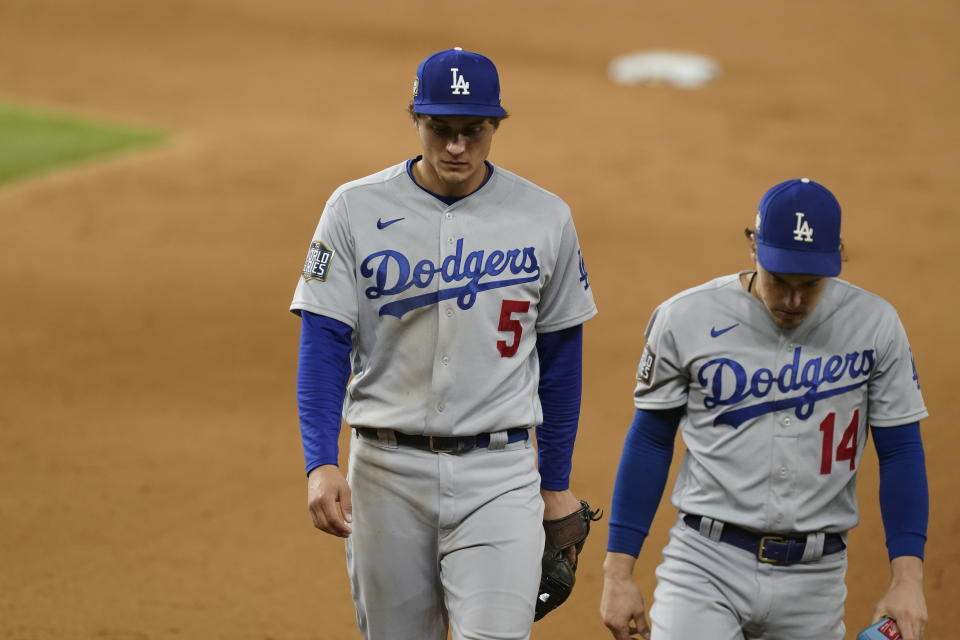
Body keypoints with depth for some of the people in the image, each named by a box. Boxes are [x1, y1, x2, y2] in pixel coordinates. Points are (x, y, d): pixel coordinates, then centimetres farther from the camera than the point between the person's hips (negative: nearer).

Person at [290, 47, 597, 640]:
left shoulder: (545, 218, 1)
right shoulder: (357, 209, -2)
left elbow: (561, 357, 9)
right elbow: (324, 344, -4)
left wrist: (557, 482, 12)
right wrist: (321, 463, -17)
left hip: (500, 473, -1)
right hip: (387, 470, 1)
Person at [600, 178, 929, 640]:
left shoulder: (874, 325, -1)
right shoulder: (685, 320, -3)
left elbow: (900, 450, 3)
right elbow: (650, 443, 4)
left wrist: (908, 578, -6)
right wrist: (618, 571, 1)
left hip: (815, 579, 2)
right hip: (706, 563, -1)